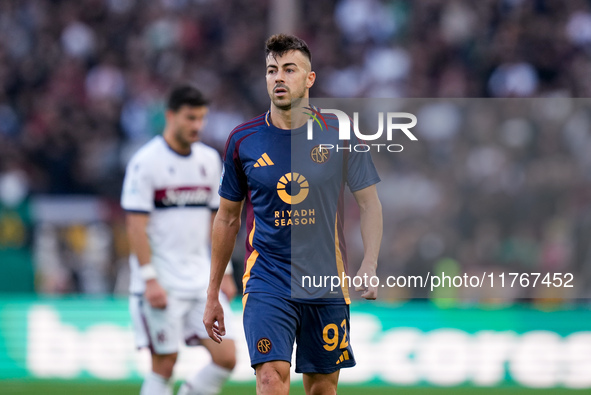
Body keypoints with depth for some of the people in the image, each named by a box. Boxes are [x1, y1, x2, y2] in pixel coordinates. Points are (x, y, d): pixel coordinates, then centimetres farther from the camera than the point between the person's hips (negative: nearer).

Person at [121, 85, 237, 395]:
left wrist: (223, 271, 12)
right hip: (161, 285, -6)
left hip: (201, 279, 6)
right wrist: (150, 279, -17)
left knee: (226, 357, -5)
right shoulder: (146, 161, -8)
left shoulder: (209, 159, 11)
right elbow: (136, 226, -11)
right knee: (164, 364, -4)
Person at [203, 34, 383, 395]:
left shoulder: (339, 134, -1)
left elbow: (369, 203, 5)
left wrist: (370, 265, -11)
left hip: (326, 284, 1)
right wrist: (213, 294, 13)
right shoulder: (243, 140, 1)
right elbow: (227, 218, 11)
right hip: (266, 280, -1)